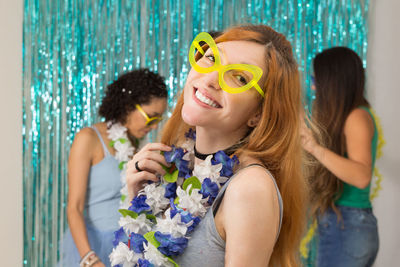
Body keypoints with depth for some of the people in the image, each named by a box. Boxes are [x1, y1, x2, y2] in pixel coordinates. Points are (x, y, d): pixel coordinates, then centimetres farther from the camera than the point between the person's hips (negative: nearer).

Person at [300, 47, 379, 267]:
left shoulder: (357, 117, -13)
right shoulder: (341, 118, 14)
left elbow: (362, 176, -25)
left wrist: (316, 148, -33)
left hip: (347, 226, -9)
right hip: (336, 224, 9)